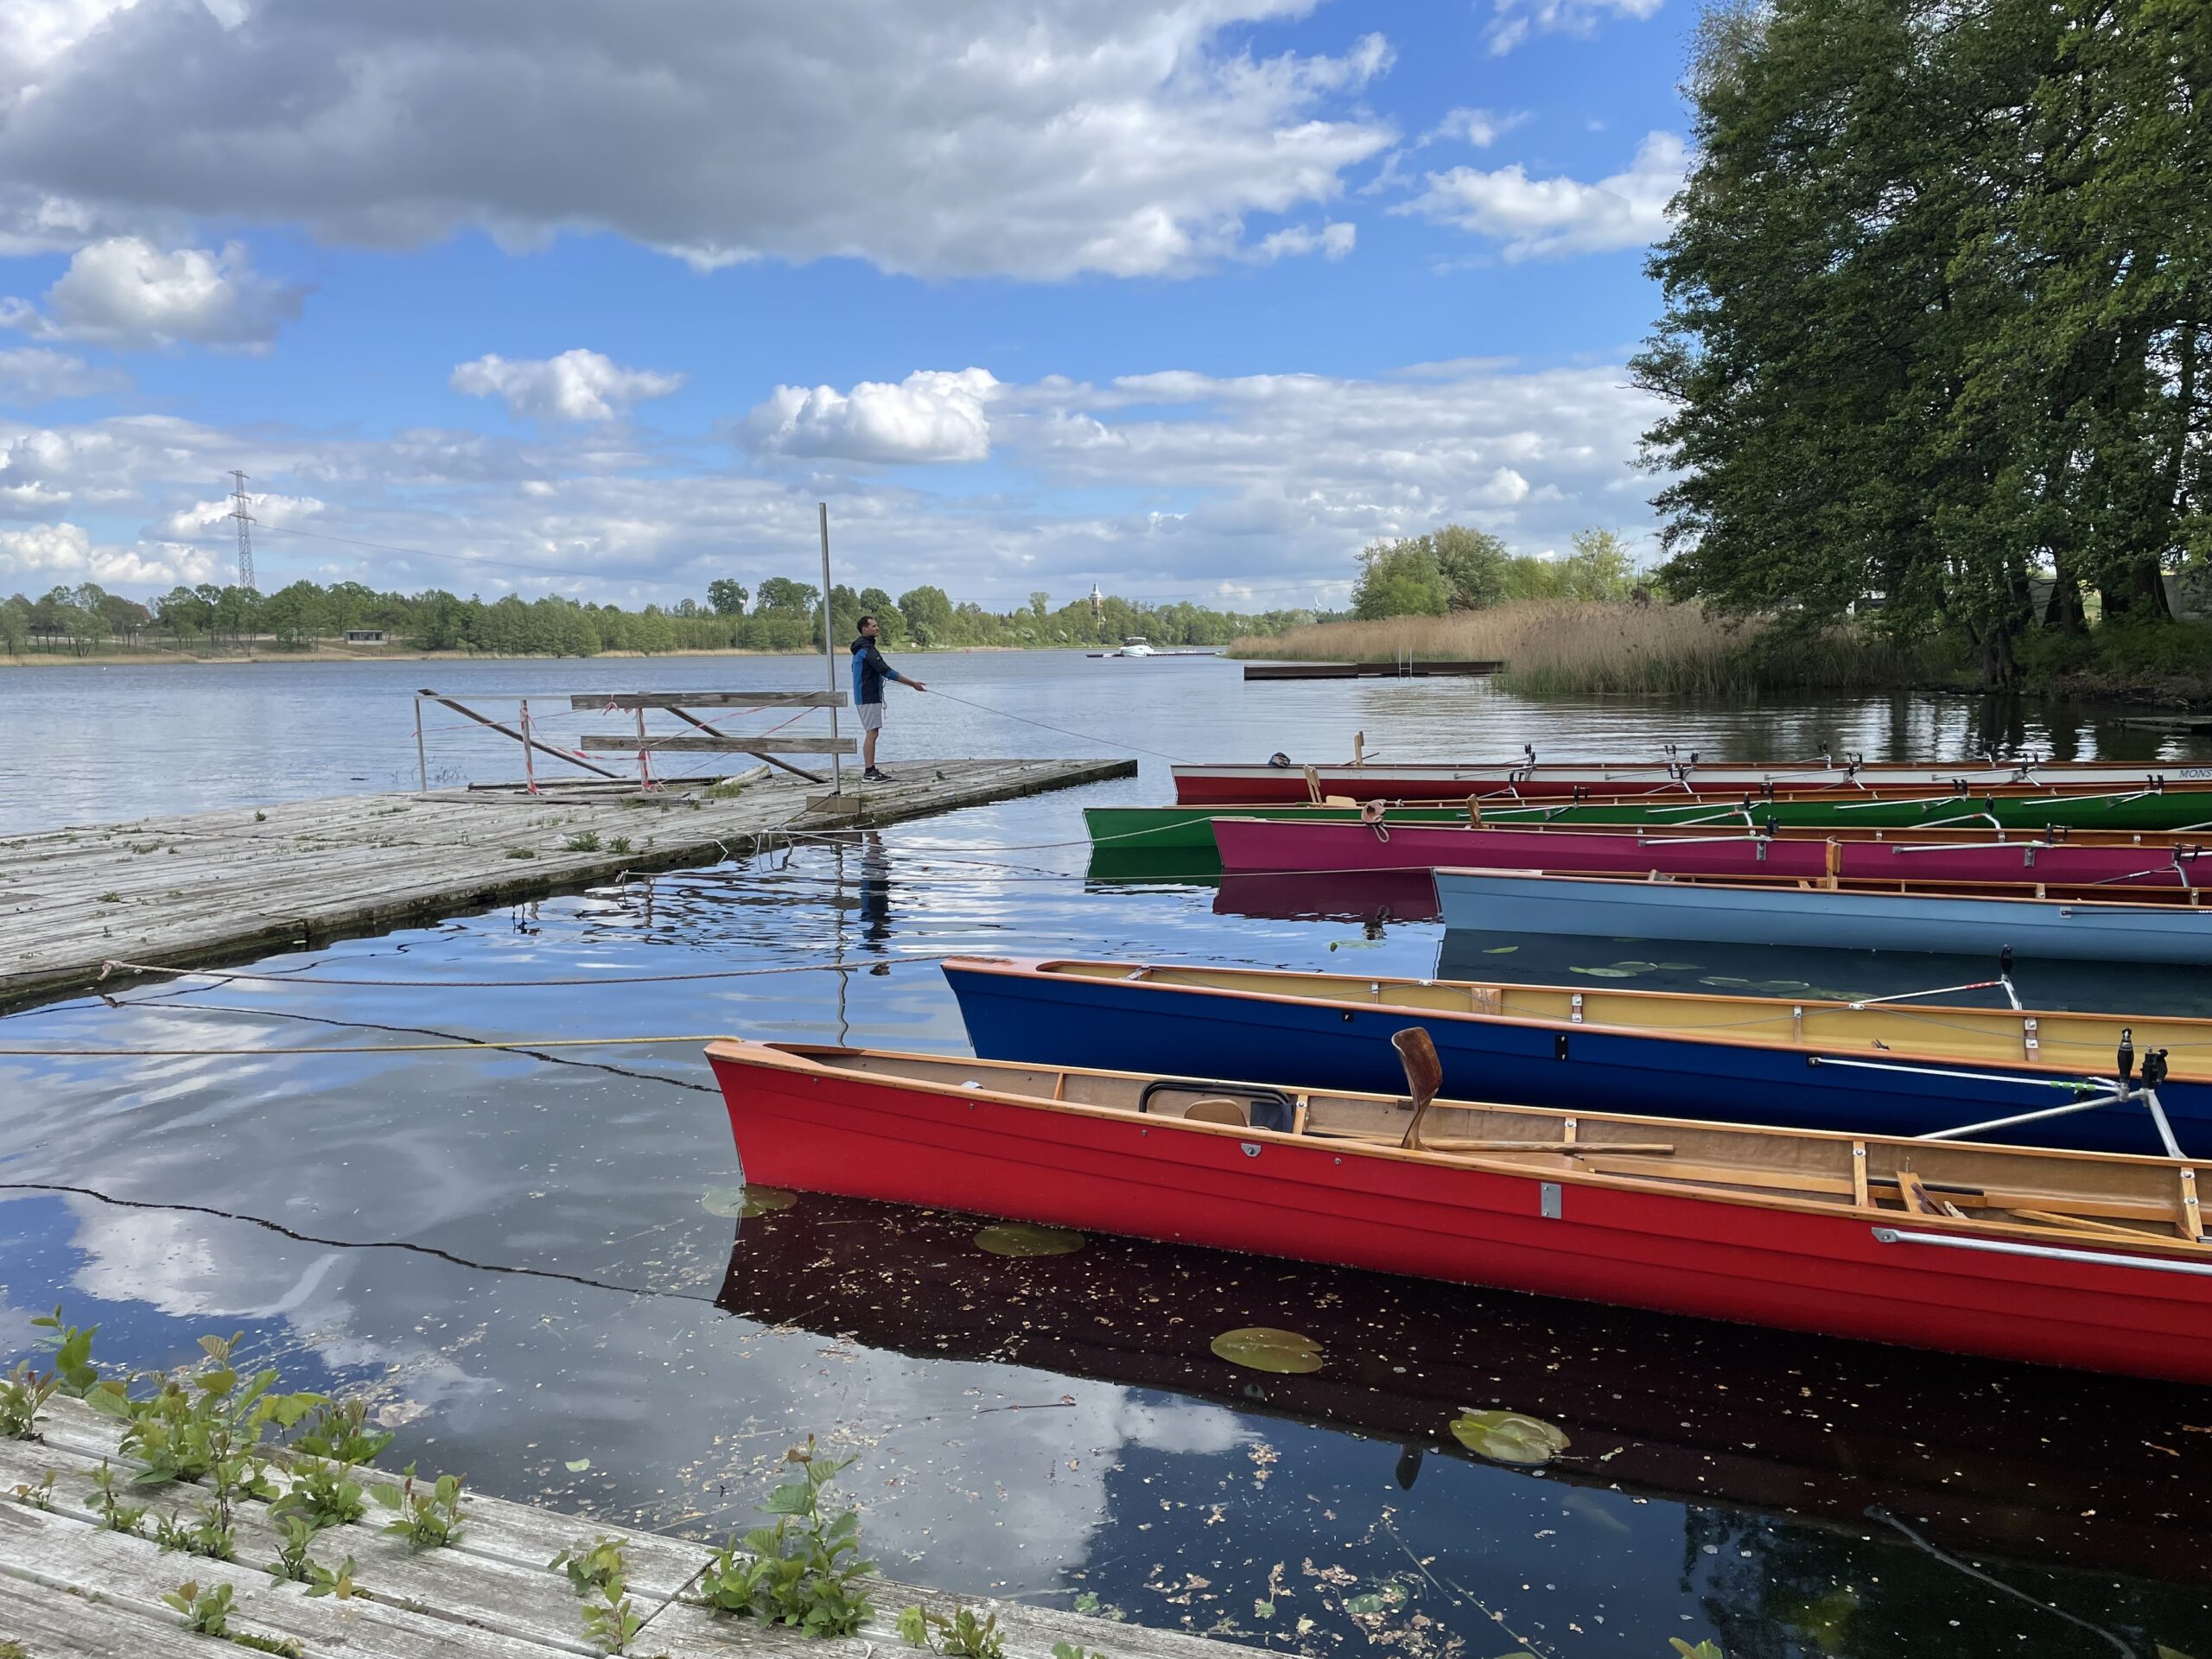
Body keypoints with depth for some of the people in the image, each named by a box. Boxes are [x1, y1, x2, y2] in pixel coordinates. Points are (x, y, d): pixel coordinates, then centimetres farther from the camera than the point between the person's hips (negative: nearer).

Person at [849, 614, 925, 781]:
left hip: (866, 697, 10)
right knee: (872, 733, -10)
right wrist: (913, 684, -21)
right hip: (869, 698, -10)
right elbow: (888, 672, -23)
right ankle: (868, 773, -12)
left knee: (872, 733, 12)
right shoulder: (868, 650, -17)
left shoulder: (860, 649, 15)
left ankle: (871, 770, 15)